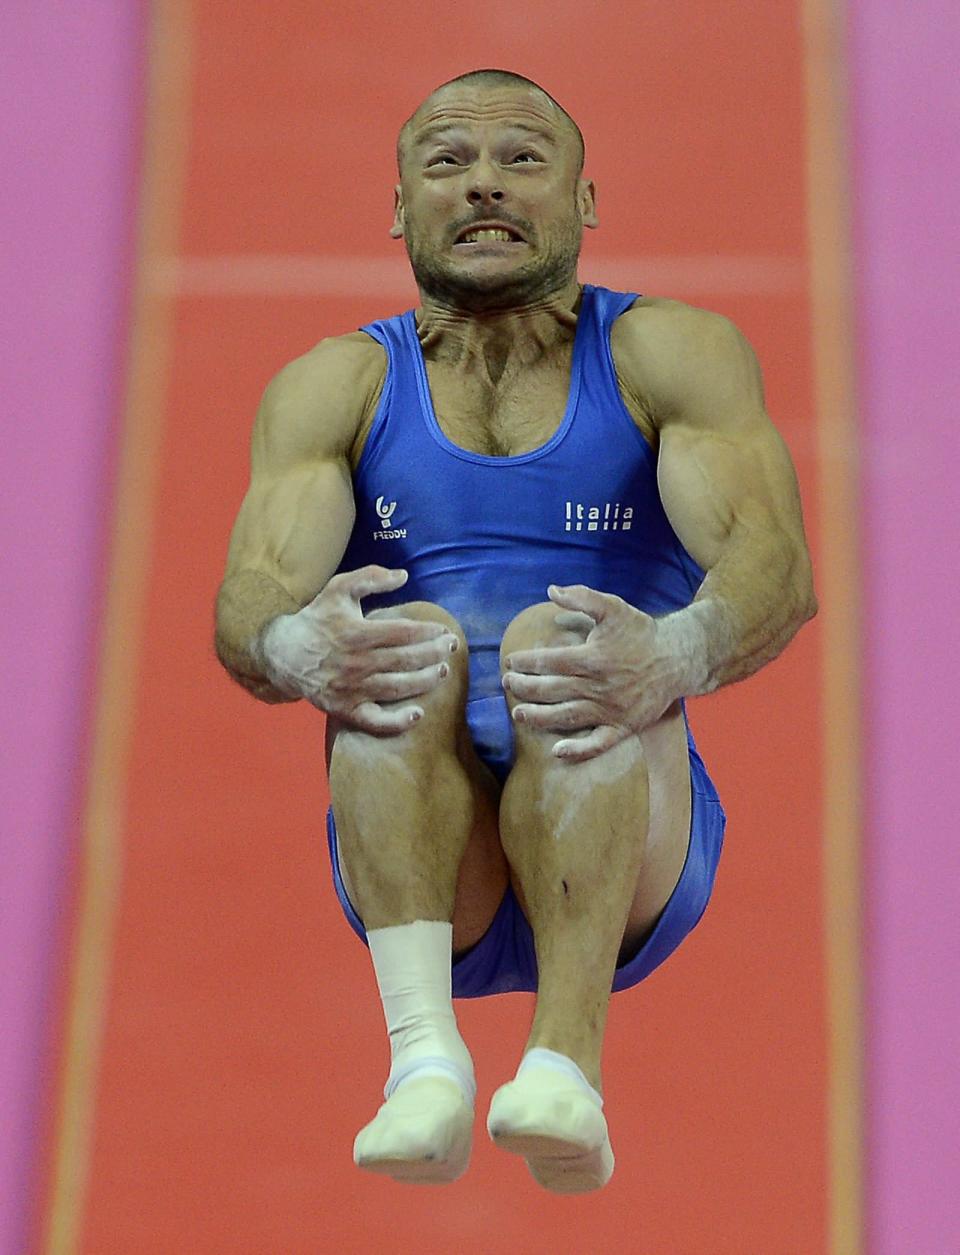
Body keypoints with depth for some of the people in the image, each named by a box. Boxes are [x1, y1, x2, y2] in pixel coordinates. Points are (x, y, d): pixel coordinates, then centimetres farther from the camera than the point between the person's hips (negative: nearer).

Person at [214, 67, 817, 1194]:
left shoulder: (673, 355, 5)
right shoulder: (338, 386, 8)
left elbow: (779, 566, -13)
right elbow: (248, 604, -9)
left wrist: (680, 652, -38)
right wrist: (296, 648, -35)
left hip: (632, 861, -1)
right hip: (414, 871, 1)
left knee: (562, 638, -28)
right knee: (404, 642, -26)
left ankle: (567, 1060, -43)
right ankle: (423, 1049, -45)